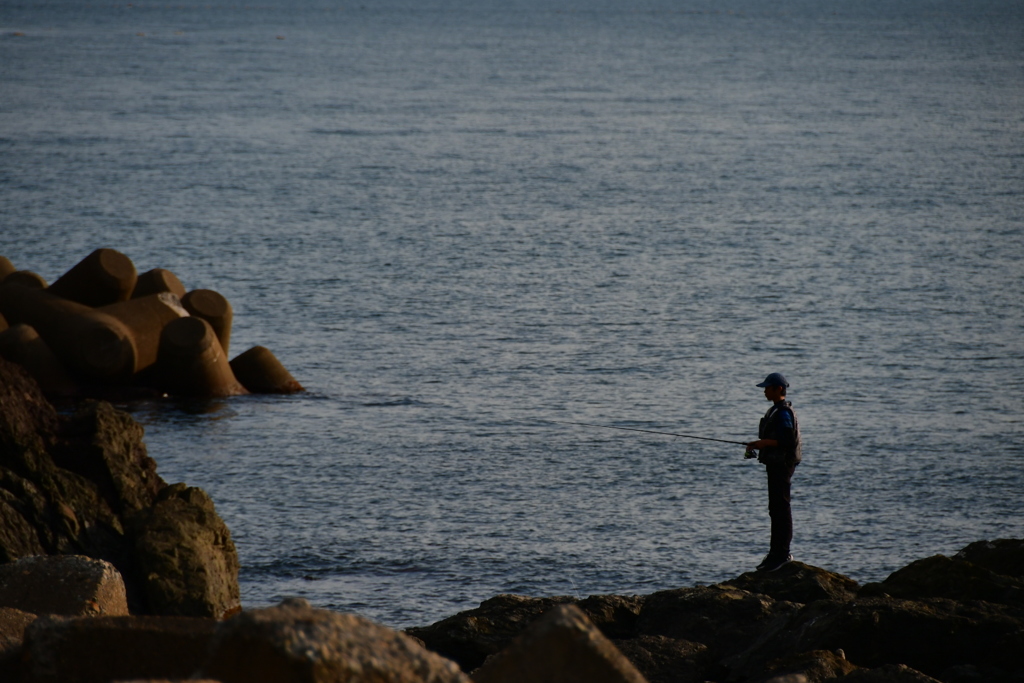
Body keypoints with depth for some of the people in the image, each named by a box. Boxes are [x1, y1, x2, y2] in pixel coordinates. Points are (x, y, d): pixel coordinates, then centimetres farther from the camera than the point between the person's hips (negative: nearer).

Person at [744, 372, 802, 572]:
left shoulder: (783, 412, -15)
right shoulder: (776, 410, 17)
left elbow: (787, 440, -23)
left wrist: (763, 443, -22)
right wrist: (759, 446, 12)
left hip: (782, 464, -11)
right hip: (776, 464, 11)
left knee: (780, 509, -10)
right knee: (776, 510, 14)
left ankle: (781, 554, -10)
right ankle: (777, 553, 19)